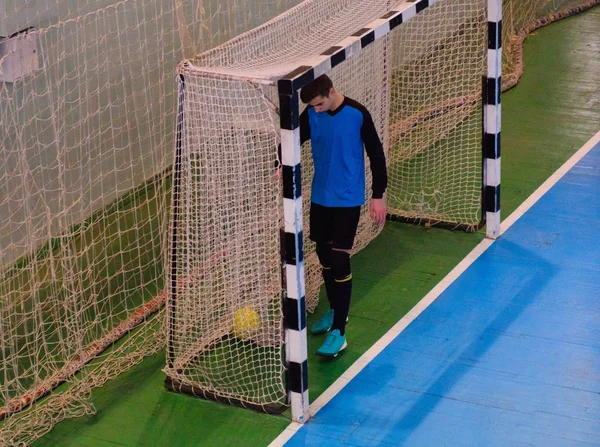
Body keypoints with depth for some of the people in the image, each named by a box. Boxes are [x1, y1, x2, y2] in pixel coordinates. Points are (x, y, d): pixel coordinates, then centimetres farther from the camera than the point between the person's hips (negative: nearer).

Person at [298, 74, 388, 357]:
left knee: (339, 260, -9)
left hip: (348, 200, -5)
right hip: (320, 197, 5)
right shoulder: (311, 115, -5)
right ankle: (335, 311, 38)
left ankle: (338, 332, -5)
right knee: (324, 254, 16)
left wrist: (378, 196, -7)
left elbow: (376, 154, -8)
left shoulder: (357, 115, -15)